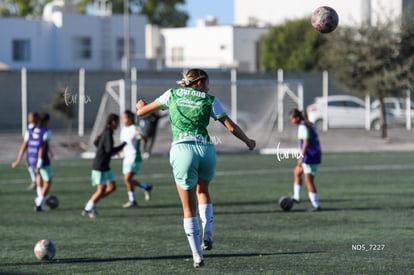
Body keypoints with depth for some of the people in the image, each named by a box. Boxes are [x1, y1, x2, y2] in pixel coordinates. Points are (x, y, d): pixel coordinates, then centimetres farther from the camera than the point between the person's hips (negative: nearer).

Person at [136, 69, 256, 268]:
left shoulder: (173, 94, 14)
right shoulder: (210, 100, 11)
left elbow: (141, 111, 19)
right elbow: (231, 127, 8)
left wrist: (141, 106, 43)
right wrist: (248, 142, 25)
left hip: (182, 149, -1)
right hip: (206, 150, 1)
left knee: (188, 207, 6)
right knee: (202, 190, 30)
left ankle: (197, 255, 0)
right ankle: (207, 235, 11)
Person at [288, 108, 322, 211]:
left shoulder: (303, 127, -15)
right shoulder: (309, 125, 13)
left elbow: (306, 142, -23)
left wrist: (301, 157, -24)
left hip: (310, 156, -10)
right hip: (315, 156, 10)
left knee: (309, 181, -5)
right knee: (297, 172, 24)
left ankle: (316, 205, -3)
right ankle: (296, 197, 25)